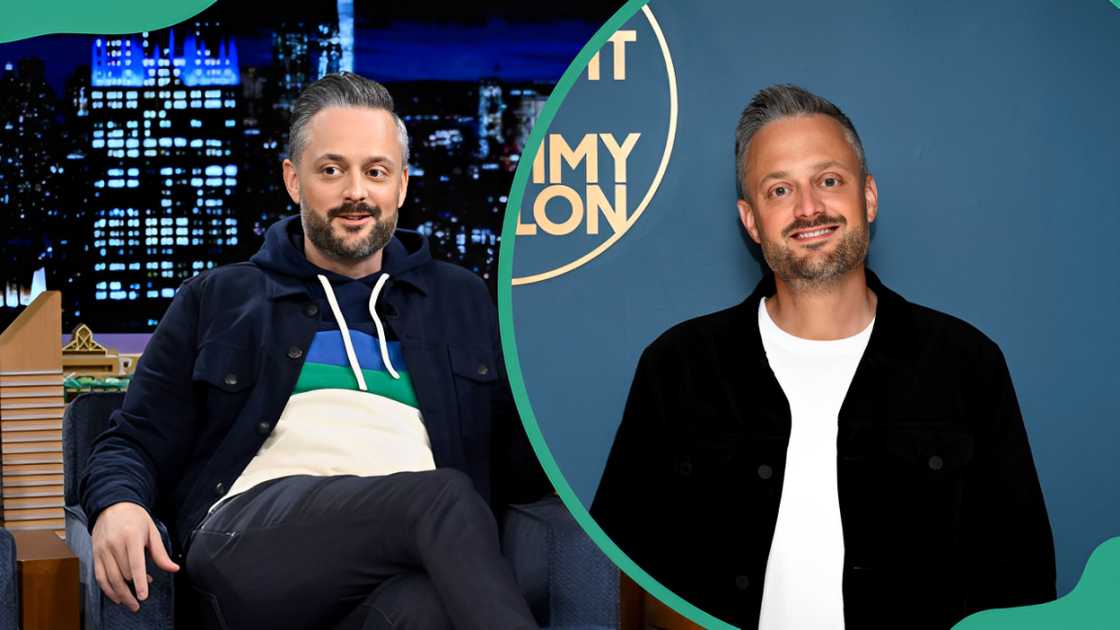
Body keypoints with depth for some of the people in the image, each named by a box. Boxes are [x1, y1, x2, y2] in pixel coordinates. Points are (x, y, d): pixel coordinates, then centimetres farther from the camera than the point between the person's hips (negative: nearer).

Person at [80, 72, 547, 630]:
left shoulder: (462, 301, 28)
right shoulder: (217, 300, 24)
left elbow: (515, 461, 24)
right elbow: (136, 444, 20)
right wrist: (118, 505, -4)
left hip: (408, 559, 1)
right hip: (252, 537, 0)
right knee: (441, 495, -34)